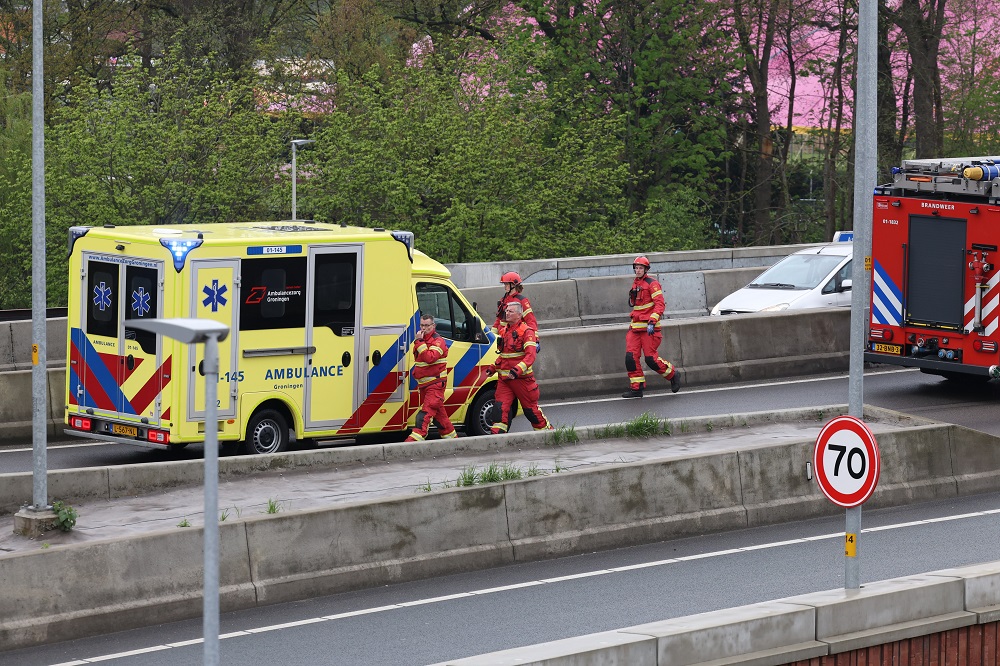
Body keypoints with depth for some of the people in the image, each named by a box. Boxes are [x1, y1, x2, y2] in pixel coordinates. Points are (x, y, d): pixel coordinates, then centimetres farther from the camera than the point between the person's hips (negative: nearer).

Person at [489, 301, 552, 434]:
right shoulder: (504, 331, 14)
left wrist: (517, 370, -33)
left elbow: (530, 356, -21)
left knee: (530, 408, 5)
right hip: (504, 378, 6)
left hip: (521, 377, -6)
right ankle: (497, 435, -11)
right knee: (500, 406, -8)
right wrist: (494, 368, 16)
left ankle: (547, 430, 23)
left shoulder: (526, 331, -11)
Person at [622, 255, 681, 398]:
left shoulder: (652, 284, -8)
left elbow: (660, 304, -16)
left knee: (650, 358, -8)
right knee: (631, 356, -5)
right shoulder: (636, 284, 18)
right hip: (635, 327, 8)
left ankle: (672, 375, 15)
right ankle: (636, 388, 0)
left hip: (649, 327, -8)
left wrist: (652, 322, -25)